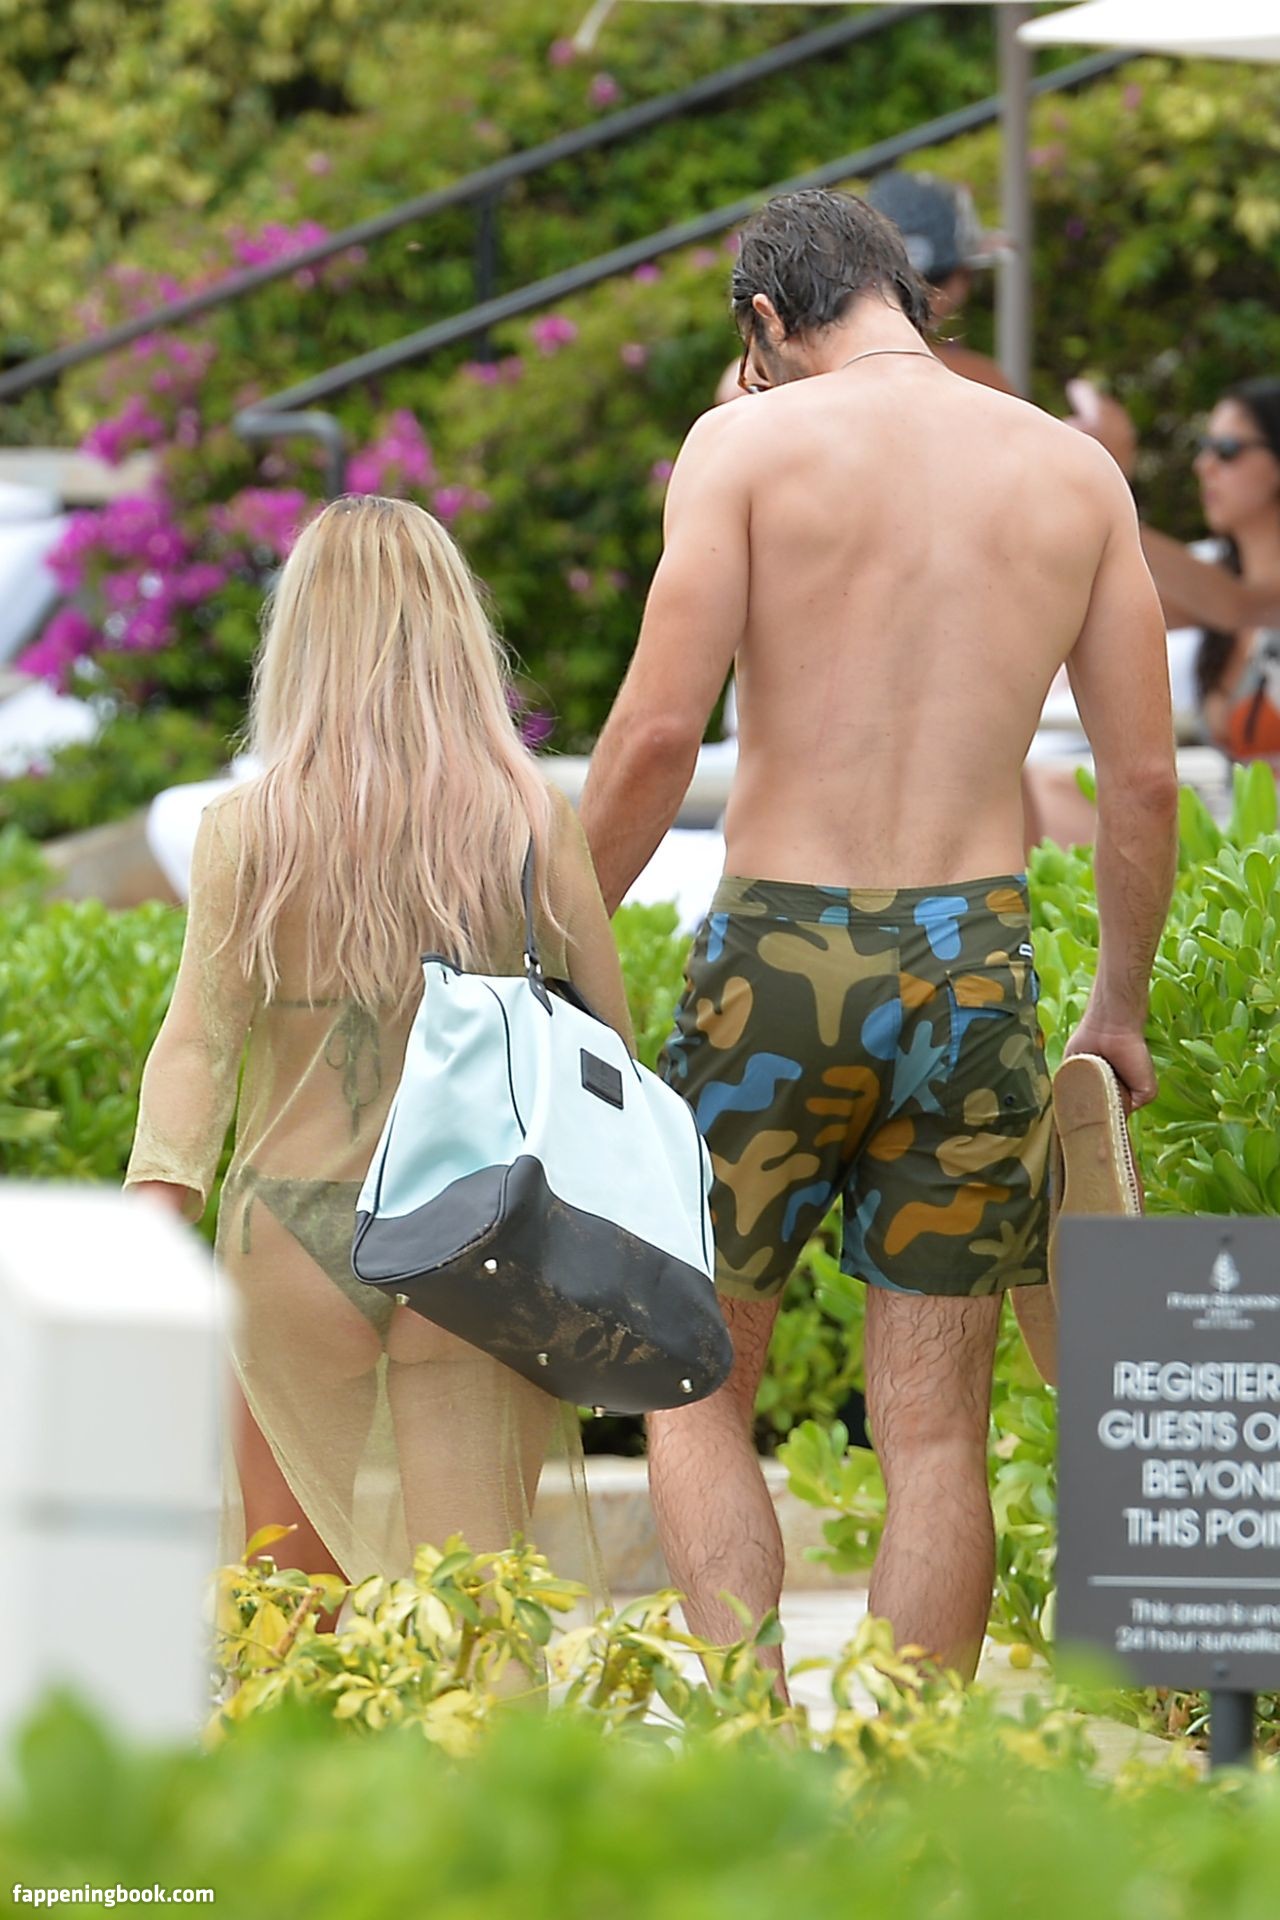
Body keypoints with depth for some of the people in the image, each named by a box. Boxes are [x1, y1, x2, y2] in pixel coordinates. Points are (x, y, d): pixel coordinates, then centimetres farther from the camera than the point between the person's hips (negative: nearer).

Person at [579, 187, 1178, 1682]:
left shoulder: (749, 443, -2)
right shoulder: (1074, 471, 8)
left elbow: (658, 732, -10)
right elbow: (1144, 777, 7)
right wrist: (1119, 1009, 19)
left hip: (780, 949, -2)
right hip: (975, 961, 3)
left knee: (695, 1389, 10)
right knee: (933, 1430, 7)